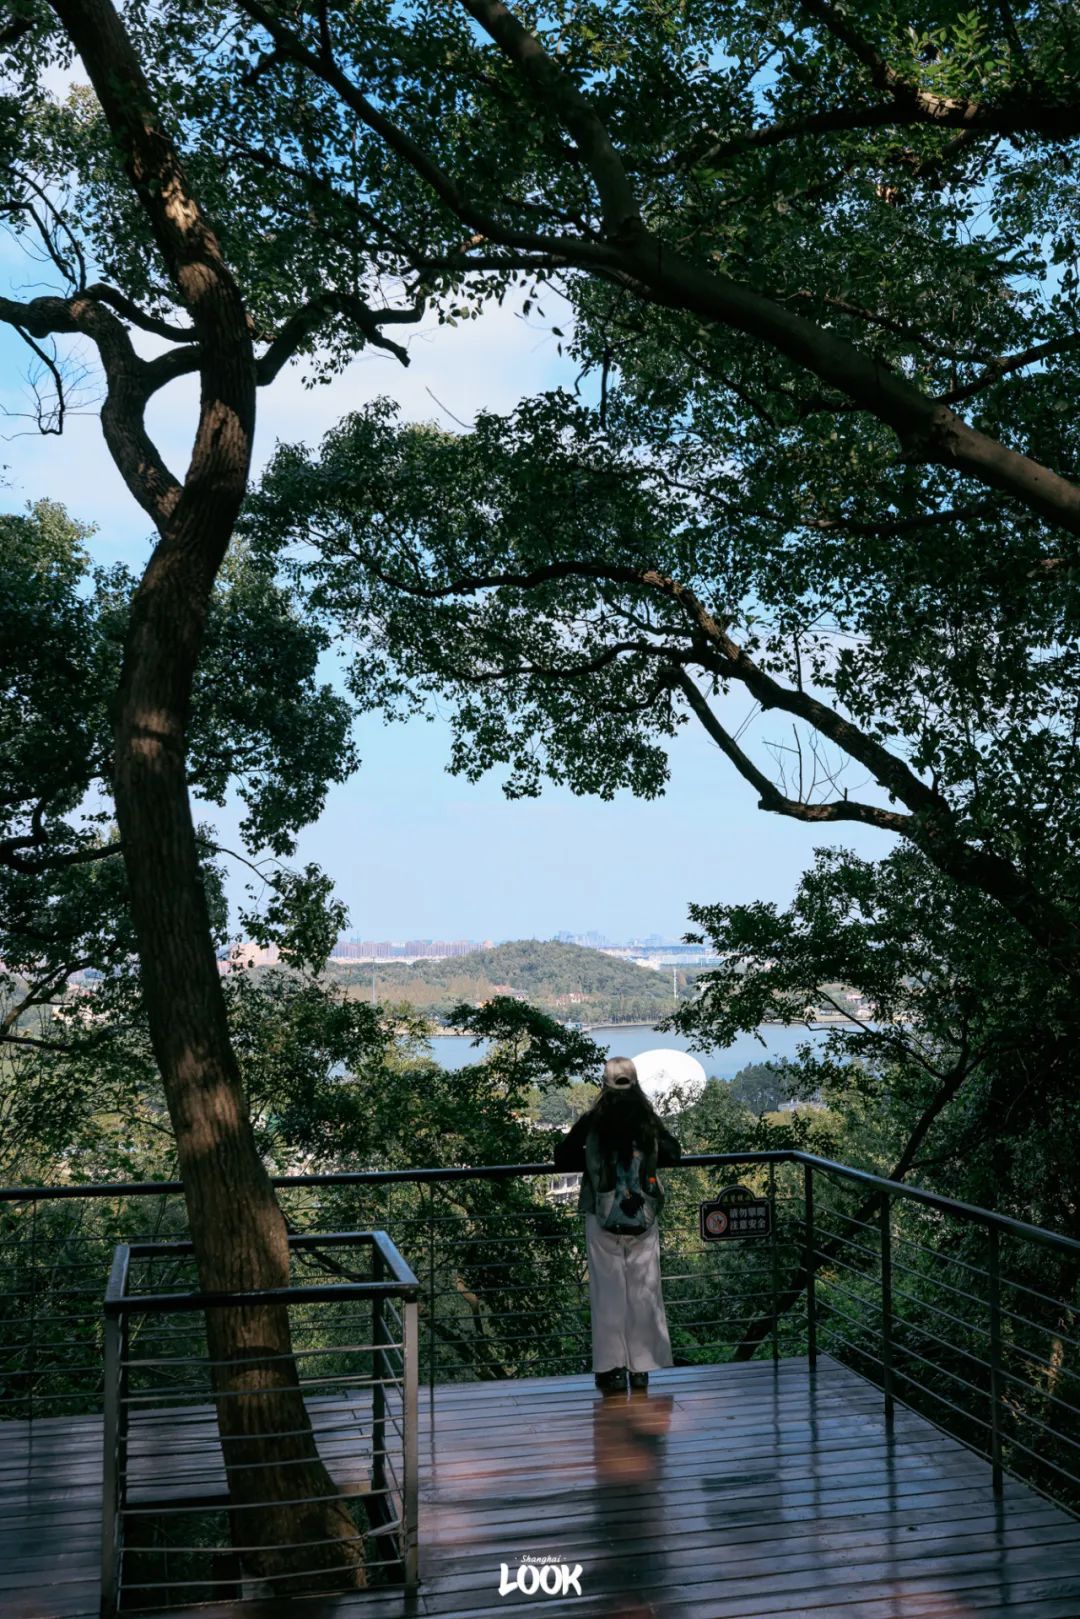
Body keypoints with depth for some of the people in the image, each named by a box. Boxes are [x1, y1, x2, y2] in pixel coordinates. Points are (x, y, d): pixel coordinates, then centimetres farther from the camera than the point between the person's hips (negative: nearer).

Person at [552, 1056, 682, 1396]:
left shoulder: (592, 1121, -5)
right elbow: (674, 1153, 12)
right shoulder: (650, 1120, -1)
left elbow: (562, 1157, 0)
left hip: (602, 1220, -1)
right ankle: (642, 1368, 13)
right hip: (643, 1220, 1)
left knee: (608, 1293, 6)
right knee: (644, 1291, 8)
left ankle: (612, 1369, 8)